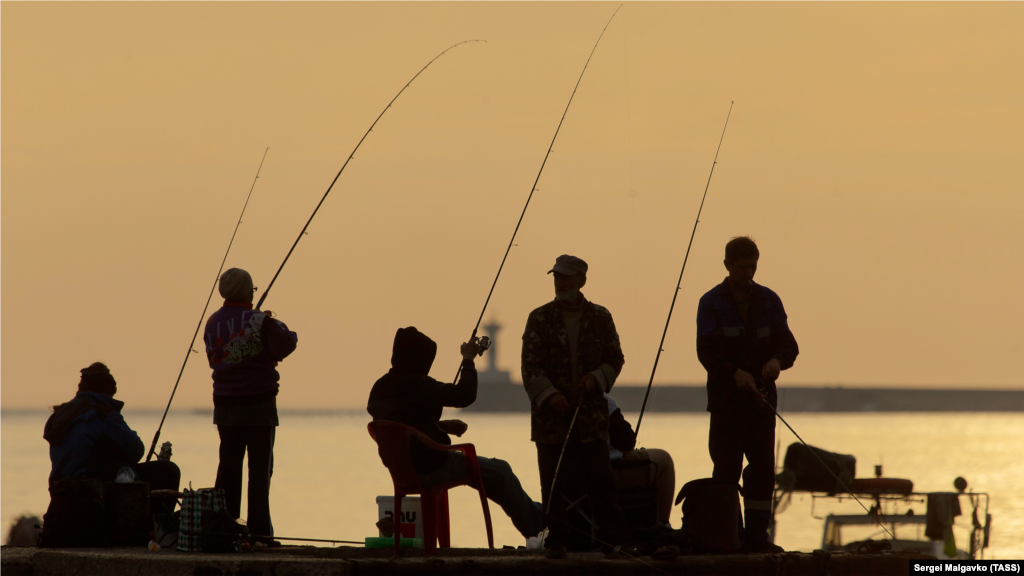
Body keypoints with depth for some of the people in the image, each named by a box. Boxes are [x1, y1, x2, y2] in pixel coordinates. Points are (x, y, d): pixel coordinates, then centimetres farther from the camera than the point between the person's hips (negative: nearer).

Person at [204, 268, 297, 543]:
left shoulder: (212, 323, 6)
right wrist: (280, 328, 2)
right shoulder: (259, 322, -13)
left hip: (225, 405, 6)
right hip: (259, 403, -5)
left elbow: (213, 359, 13)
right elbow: (286, 345, -20)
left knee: (228, 466, 10)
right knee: (260, 468, -2)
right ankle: (258, 530, -5)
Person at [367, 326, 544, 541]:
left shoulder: (379, 388, 6)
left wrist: (442, 426, 15)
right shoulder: (417, 384, -21)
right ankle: (537, 526, 23)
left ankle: (533, 516, 39)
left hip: (404, 471, 9)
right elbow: (465, 395, -24)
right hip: (430, 468, -9)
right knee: (499, 471, 9)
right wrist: (468, 360, -10)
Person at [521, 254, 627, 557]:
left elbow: (615, 358, 12)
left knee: (601, 478, -4)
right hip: (552, 415, 0)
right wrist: (549, 395, -16)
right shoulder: (540, 319, 4)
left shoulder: (599, 318, 8)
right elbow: (530, 365, -1)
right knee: (555, 483, 0)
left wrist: (597, 377, -8)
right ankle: (560, 539, 6)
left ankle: (612, 539, -1)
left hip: (591, 412, 0)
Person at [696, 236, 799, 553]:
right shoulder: (711, 302, 0)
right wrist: (735, 373, -27)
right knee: (726, 467, -6)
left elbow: (788, 344, 7)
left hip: (762, 395, 4)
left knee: (763, 467, 2)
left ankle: (756, 535, 7)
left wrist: (777, 360, -17)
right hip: (726, 396, -4)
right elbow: (707, 350, -9)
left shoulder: (769, 301, 11)